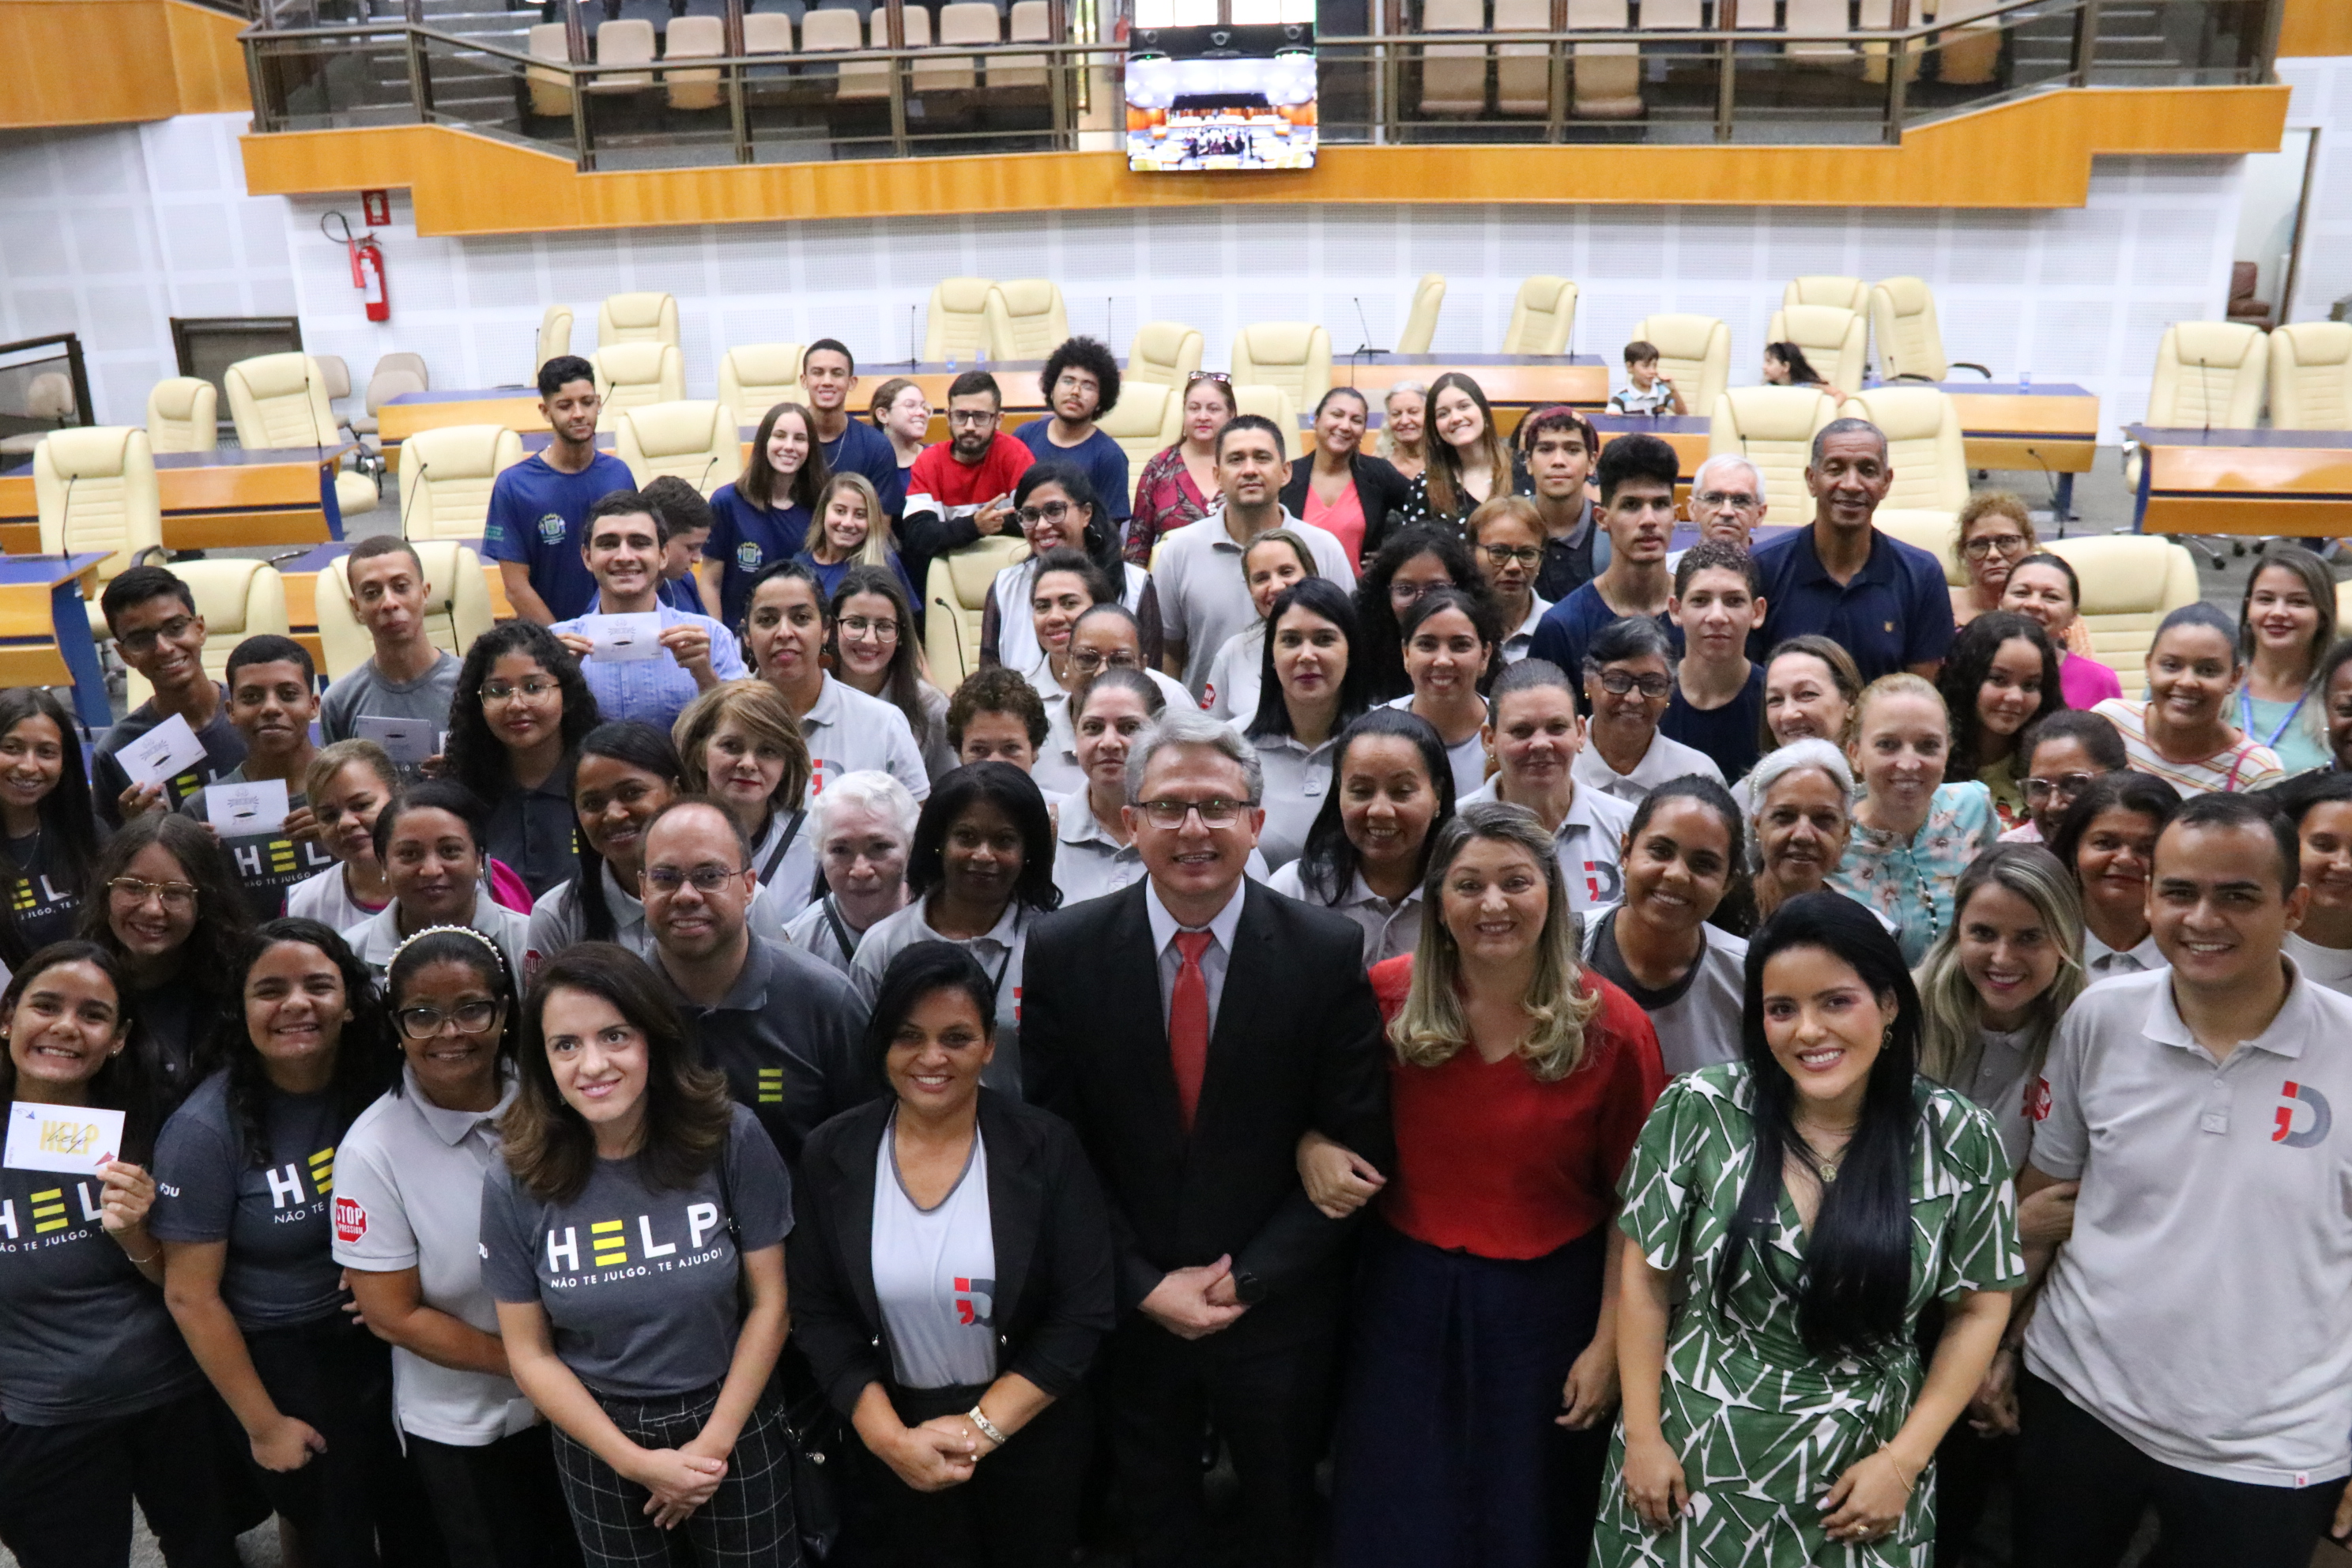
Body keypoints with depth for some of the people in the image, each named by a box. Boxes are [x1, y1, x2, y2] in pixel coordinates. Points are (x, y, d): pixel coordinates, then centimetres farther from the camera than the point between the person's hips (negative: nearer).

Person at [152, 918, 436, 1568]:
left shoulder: (381, 1090, -8)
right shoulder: (205, 1129, -18)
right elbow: (192, 1296, -13)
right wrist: (263, 1425, -9)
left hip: (385, 1338, 4)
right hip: (282, 1361, -3)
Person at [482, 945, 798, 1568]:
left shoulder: (731, 1139, -17)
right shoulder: (515, 1186, -13)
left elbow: (769, 1300, -9)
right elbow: (530, 1354, -6)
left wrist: (713, 1443, -10)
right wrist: (637, 1462, -10)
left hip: (736, 1423, -1)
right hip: (598, 1443, 1)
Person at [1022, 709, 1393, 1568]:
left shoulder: (1328, 951, -13)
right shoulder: (1064, 949, -11)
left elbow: (1357, 1144, -10)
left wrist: (1249, 1277, -13)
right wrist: (1143, 1284, -11)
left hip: (1278, 1306, 0)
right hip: (1126, 1307, 1)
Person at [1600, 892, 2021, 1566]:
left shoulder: (1960, 1139, -9)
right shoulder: (1698, 1111, -11)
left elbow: (1979, 1309, 0)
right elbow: (1647, 1278, -3)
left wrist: (1905, 1459, -6)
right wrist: (1642, 1435, -4)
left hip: (1859, 1474, 0)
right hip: (1693, 1458, 0)